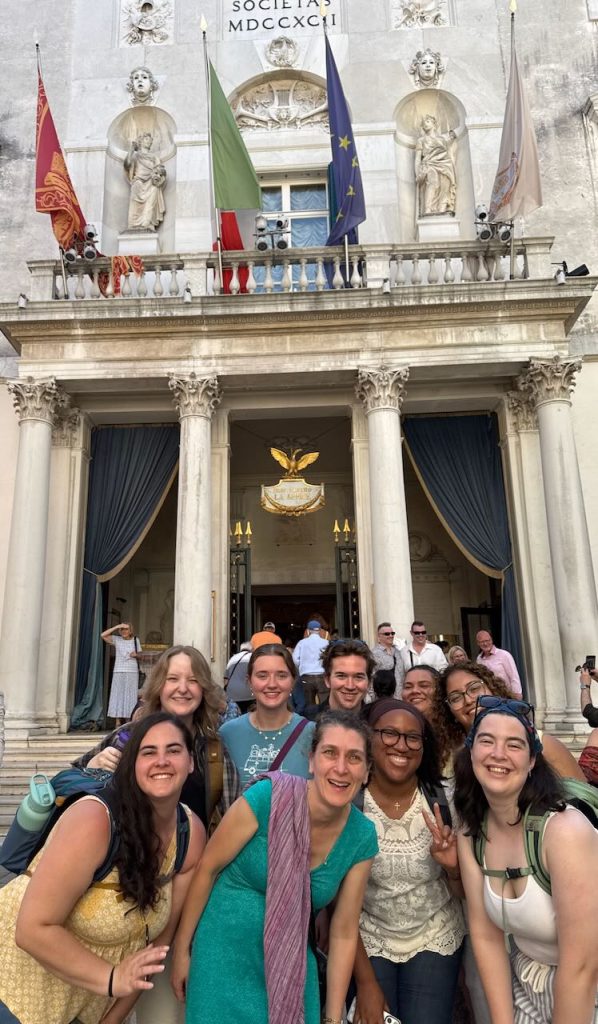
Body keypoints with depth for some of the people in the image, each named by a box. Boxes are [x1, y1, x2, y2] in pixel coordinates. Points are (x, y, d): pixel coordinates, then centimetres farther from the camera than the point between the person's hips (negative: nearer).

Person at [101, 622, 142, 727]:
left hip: (132, 671, 1)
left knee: (130, 696, 1)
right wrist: (117, 626, -12)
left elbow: (139, 654, 17)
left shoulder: (135, 640, 8)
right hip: (118, 671, -1)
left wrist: (136, 655, -6)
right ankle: (118, 722, 0)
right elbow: (103, 635, -10)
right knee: (117, 695, -3)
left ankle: (128, 721, 5)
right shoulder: (116, 639, 3)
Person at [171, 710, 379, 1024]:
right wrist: (181, 949, -4)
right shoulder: (268, 798, -25)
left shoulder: (362, 837, -12)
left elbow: (344, 932, -2)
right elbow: (207, 868, -12)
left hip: (291, 965, 3)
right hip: (226, 955, -3)